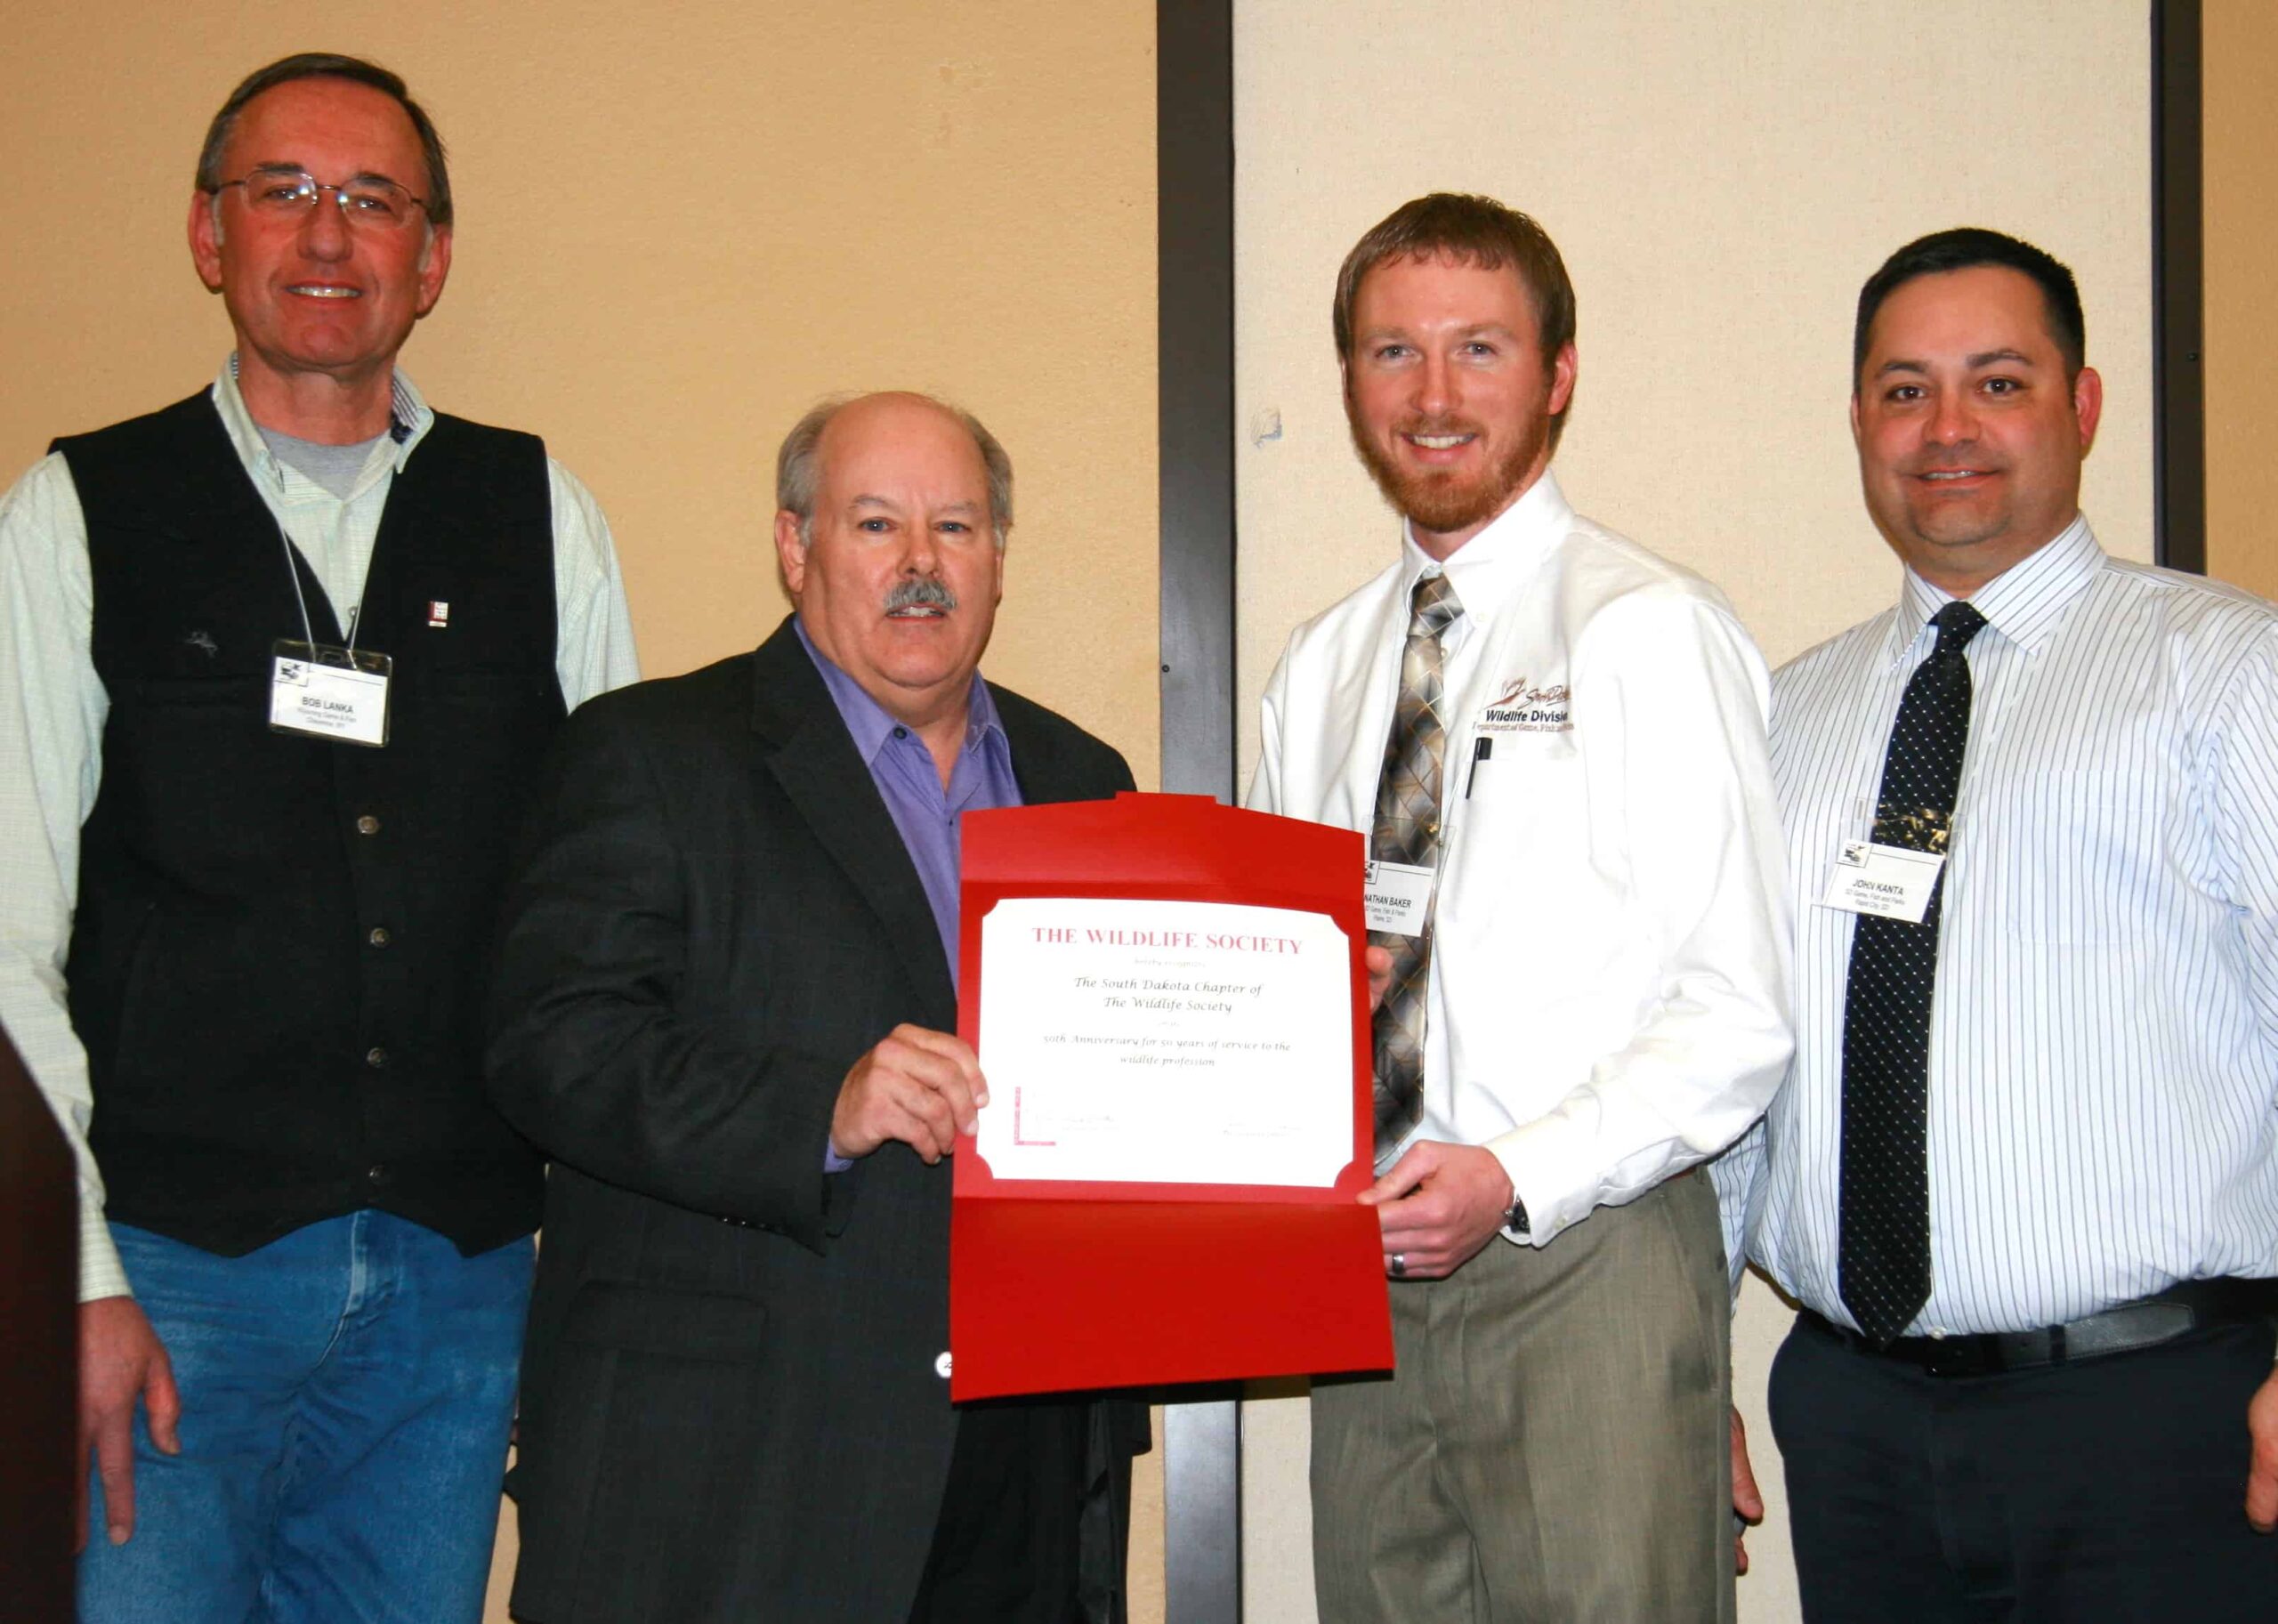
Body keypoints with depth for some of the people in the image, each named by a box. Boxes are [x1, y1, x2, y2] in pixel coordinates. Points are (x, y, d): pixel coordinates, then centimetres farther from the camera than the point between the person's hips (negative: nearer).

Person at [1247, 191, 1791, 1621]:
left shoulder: (1652, 632, -6)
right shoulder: (1322, 669, 14)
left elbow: (1740, 1017, -9)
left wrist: (1515, 1178, -19)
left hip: (1588, 1258, -5)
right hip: (1365, 1274, 5)